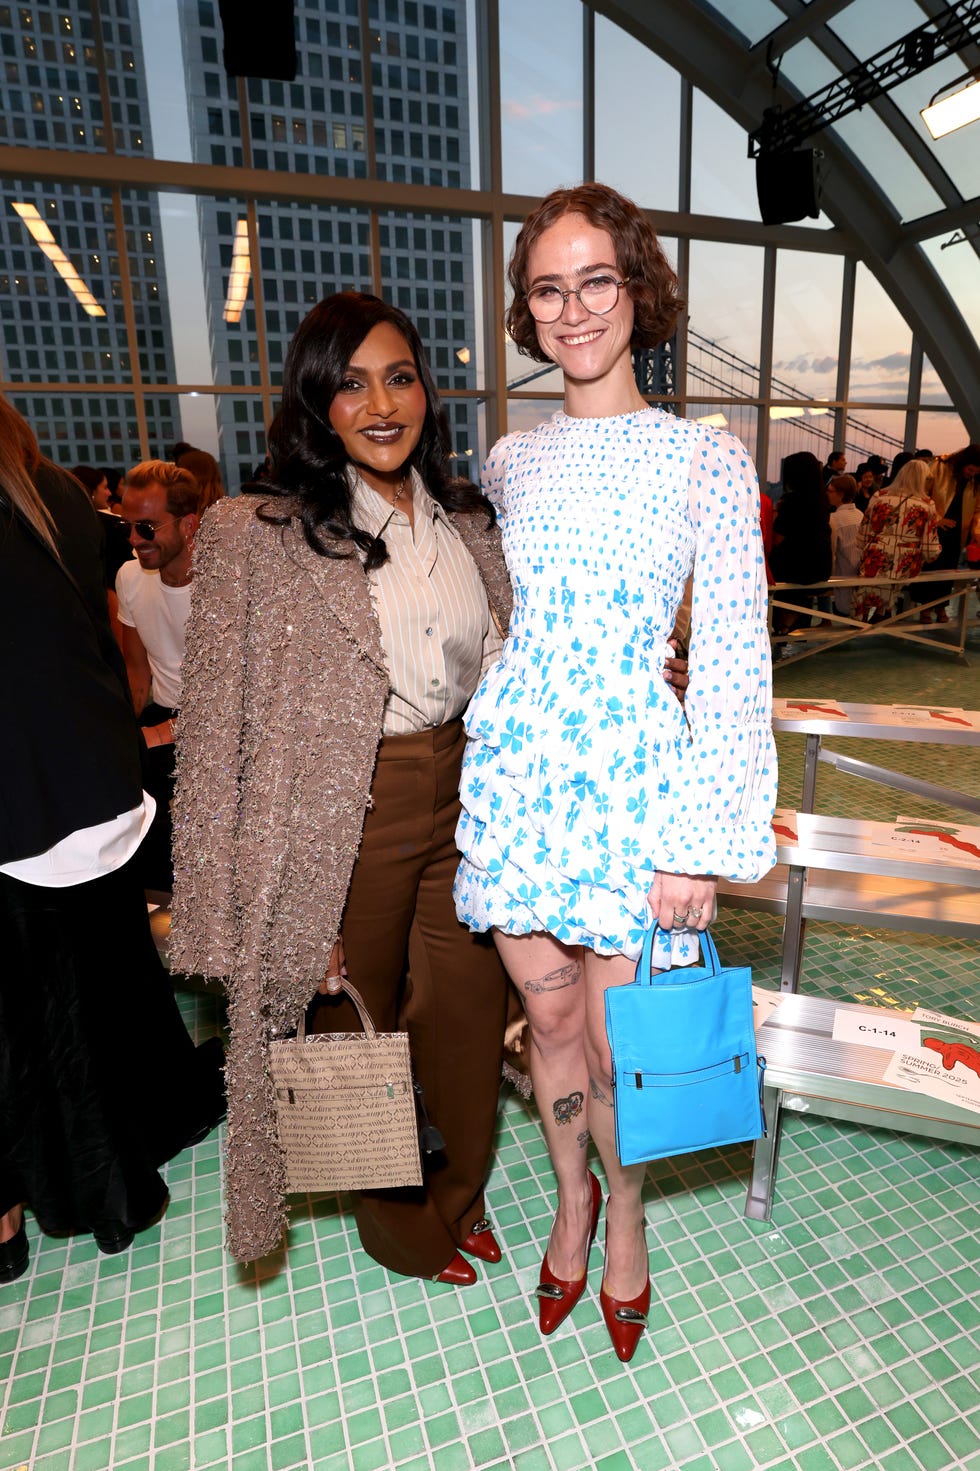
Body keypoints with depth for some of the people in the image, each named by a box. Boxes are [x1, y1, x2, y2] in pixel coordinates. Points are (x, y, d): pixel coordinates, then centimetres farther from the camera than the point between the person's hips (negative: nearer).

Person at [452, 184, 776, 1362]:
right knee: (547, 1013, 16)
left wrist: (702, 842, -12)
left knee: (616, 1045, 8)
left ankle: (624, 1216, 41)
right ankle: (571, 1198, 45)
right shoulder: (510, 461, 8)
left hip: (633, 777, -3)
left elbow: (735, 666, -8)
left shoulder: (707, 460, -5)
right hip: (517, 765, 4)